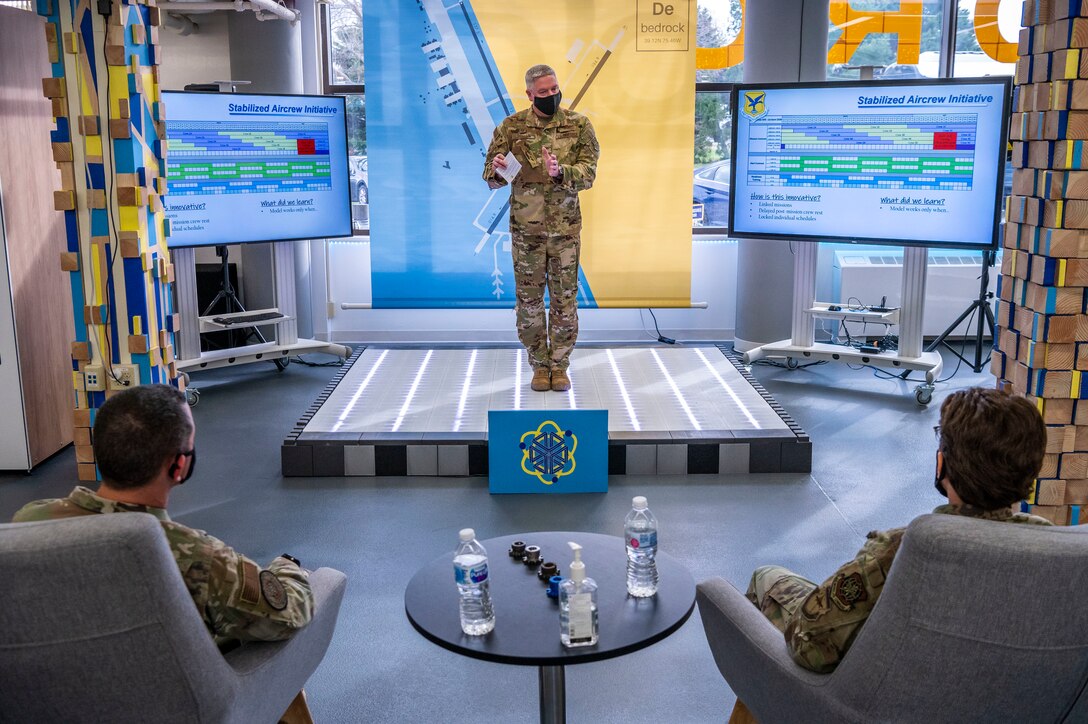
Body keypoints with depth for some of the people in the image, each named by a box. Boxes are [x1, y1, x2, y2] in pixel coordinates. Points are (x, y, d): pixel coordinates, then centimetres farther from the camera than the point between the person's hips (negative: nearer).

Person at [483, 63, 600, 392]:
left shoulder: (579, 125, 0)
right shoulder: (511, 127, 0)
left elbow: (588, 173, -8)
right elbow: (491, 177, -1)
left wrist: (560, 172, -28)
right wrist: (497, 171, -25)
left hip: (565, 226, 0)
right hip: (526, 227, 0)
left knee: (565, 299, 5)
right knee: (529, 299, 6)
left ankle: (559, 365, 18)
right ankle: (539, 365, 19)